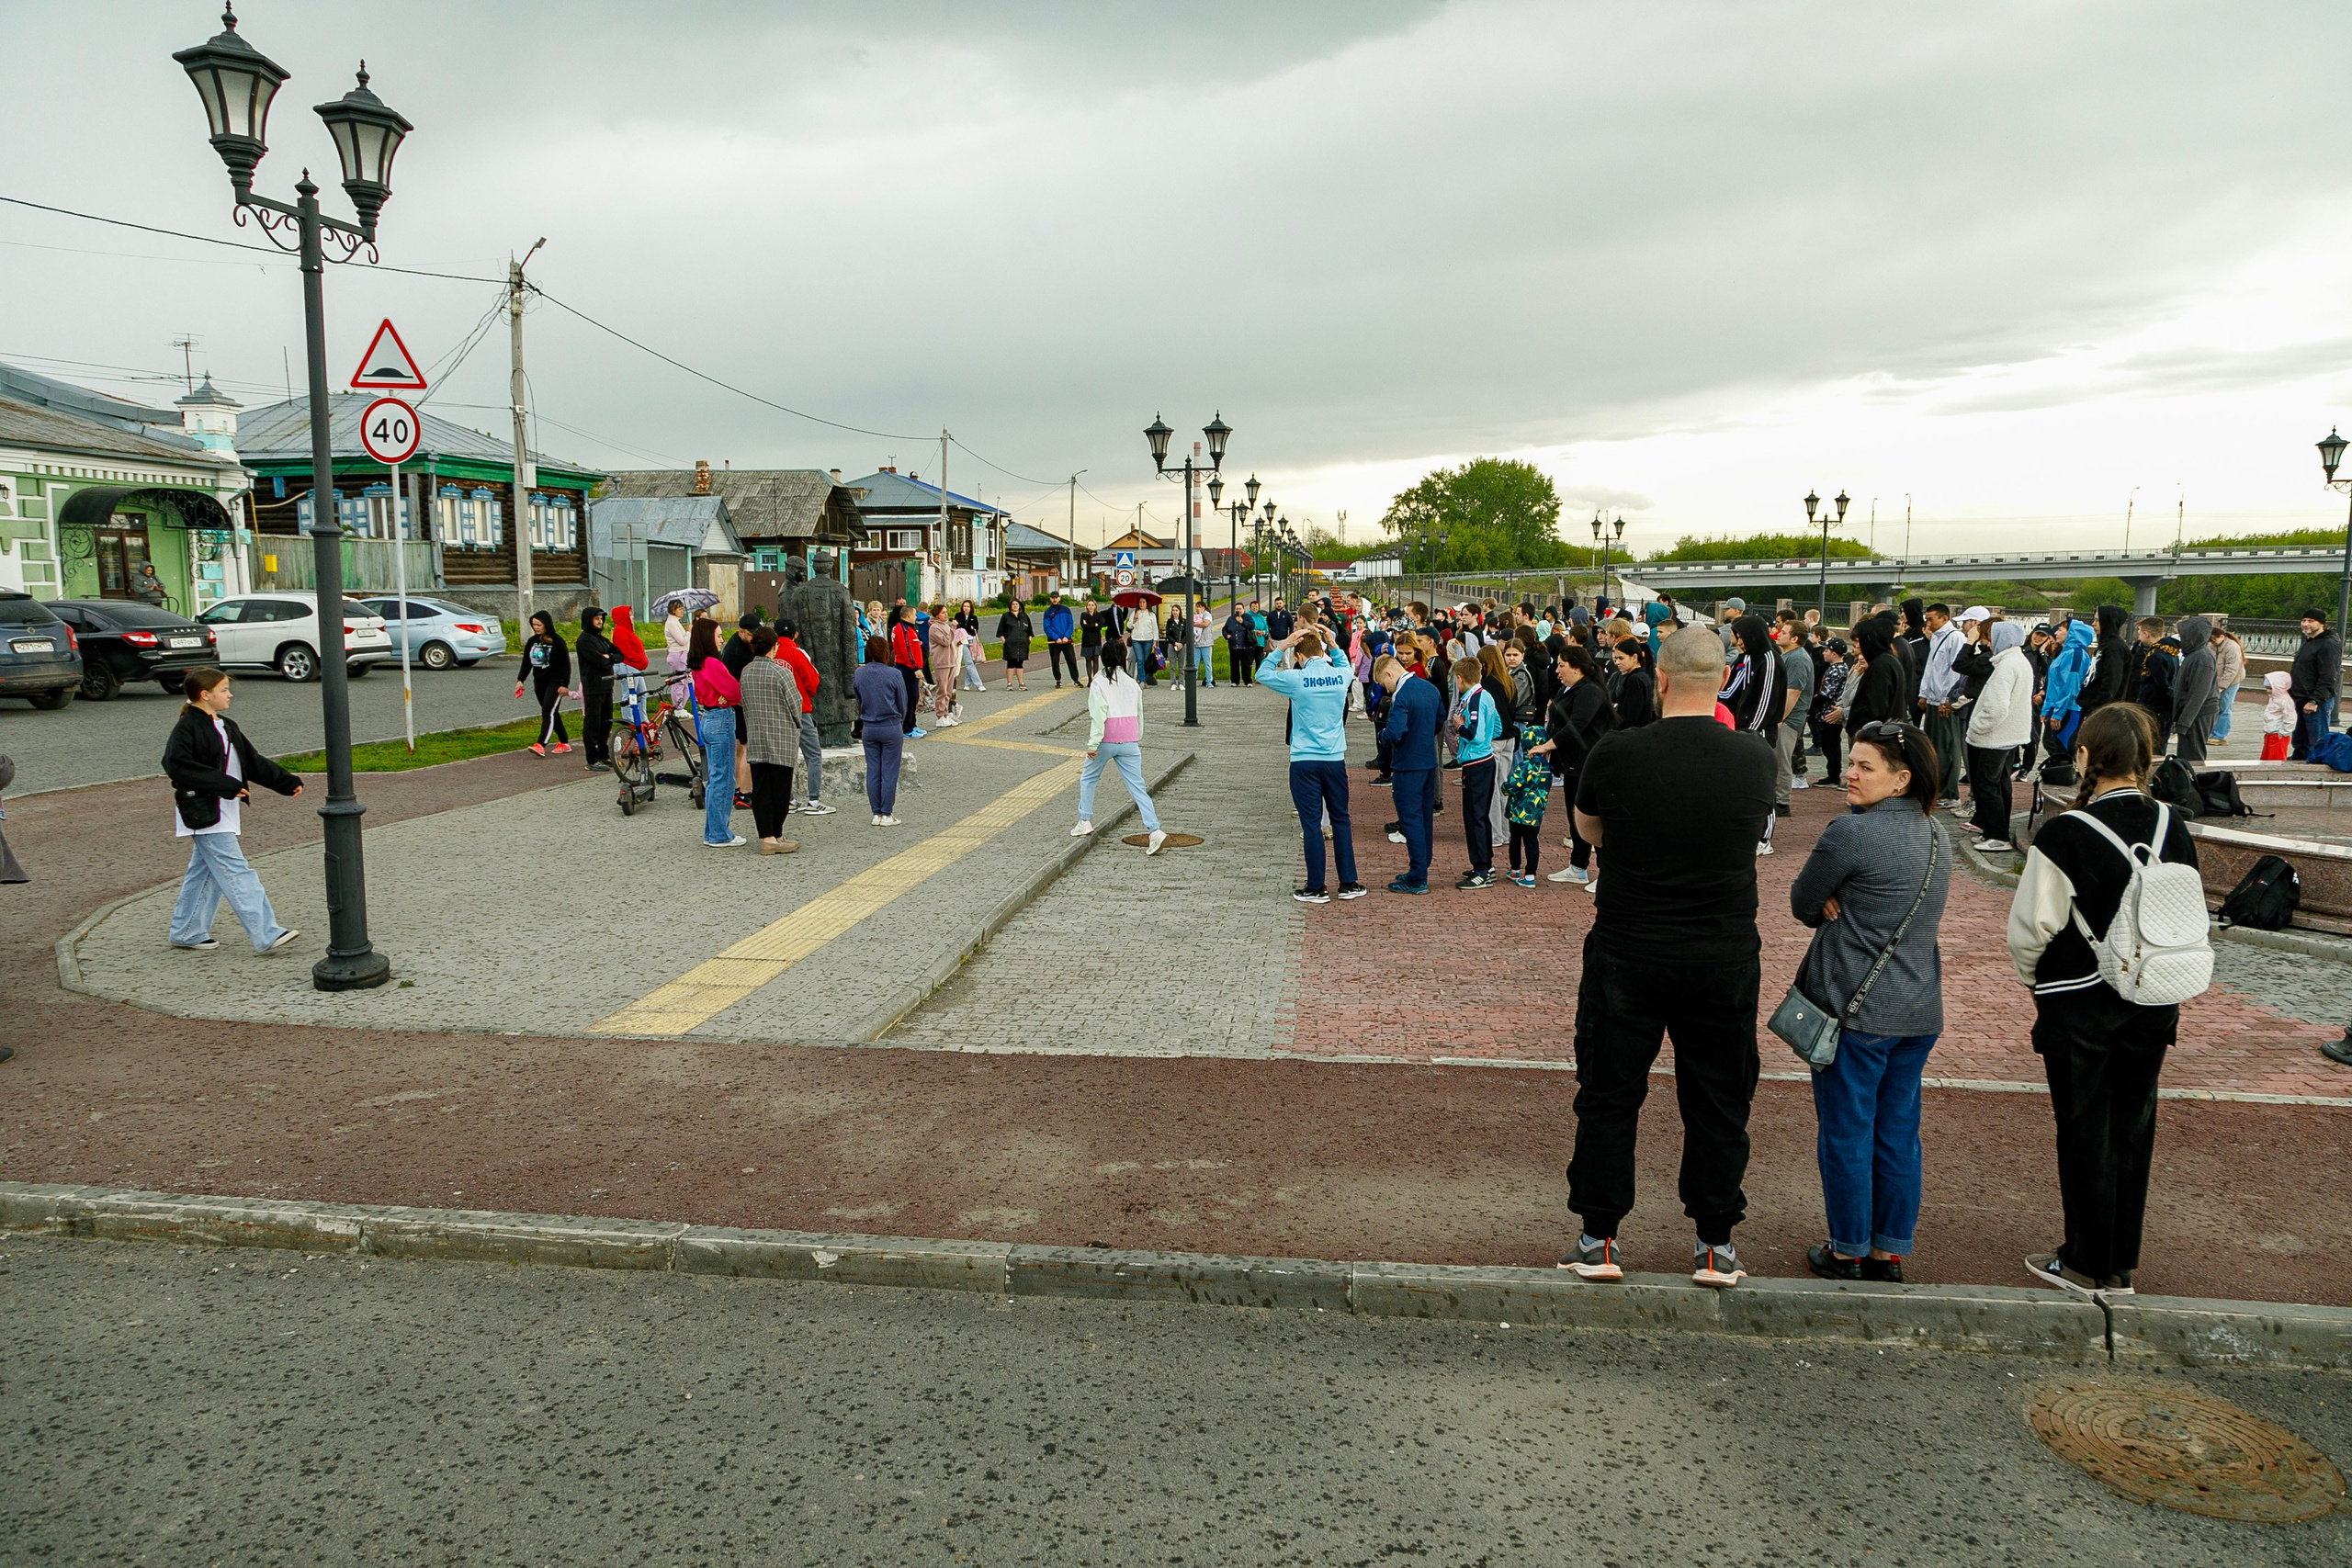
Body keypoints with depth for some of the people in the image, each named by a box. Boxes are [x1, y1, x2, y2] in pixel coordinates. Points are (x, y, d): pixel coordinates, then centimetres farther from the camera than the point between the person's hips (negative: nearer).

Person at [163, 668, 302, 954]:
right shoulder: (187, 728, -13)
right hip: (204, 812, -10)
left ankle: (187, 933, 28)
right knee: (235, 872, -12)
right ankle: (266, 935, -14)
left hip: (224, 810, 10)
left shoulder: (226, 727, 15)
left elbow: (254, 762, 19)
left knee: (204, 871, 16)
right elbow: (177, 767, -23)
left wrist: (288, 783, 12)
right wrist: (226, 785, -26)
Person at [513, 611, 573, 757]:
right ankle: (565, 743, 20)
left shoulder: (557, 641, -8)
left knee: (548, 713, -16)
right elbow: (526, 663, 12)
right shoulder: (531, 641, 8)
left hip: (555, 683, -6)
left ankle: (541, 745, -25)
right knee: (552, 713, 11)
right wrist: (520, 680, 0)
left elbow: (566, 664, -7)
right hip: (539, 683, 6)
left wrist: (564, 684, -12)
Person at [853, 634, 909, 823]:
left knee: (873, 771, 9)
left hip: (868, 728, 4)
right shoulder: (893, 675, -12)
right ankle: (886, 814, 4)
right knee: (889, 772, 2)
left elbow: (858, 700, 8)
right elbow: (903, 704, -2)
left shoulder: (858, 674, -1)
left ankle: (876, 813, 13)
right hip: (891, 728, -4)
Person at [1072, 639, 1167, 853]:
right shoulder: (1132, 683, 10)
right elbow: (1139, 714, 14)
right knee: (1137, 787, 0)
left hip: (1106, 740, -3)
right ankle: (1154, 830, -12)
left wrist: (1093, 743, -13)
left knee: (1088, 778, 20)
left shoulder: (1098, 683, -5)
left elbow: (1098, 714, -13)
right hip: (1130, 741, 4)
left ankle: (1085, 821, 24)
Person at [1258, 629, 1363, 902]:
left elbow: (1262, 674, 5)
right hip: (1335, 759, 3)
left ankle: (1316, 888, 6)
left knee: (1311, 823, 1)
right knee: (1340, 820, 14)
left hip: (1304, 762, -3)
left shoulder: (1297, 680, -10)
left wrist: (1282, 646, 3)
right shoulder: (1341, 676, 0)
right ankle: (1349, 883, 18)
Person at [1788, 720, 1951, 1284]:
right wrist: (1846, 910, -1)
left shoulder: (1850, 831, -17)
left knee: (1845, 1133, 6)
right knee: (1898, 1133, 14)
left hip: (1855, 1007, -7)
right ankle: (1890, 1253, 24)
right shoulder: (1937, 836, 9)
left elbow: (1803, 904, -8)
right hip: (1919, 1009, 8)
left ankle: (1848, 1252, 16)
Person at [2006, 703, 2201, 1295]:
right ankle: (2122, 1264, 28)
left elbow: (2033, 926, -16)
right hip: (2154, 1004, 5)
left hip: (2080, 1007, -5)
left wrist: (2034, 979, 4)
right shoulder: (2173, 828, -3)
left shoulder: (2065, 834, -21)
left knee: (2085, 1133, 8)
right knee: (2133, 1127, 16)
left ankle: (2089, 1266, 20)